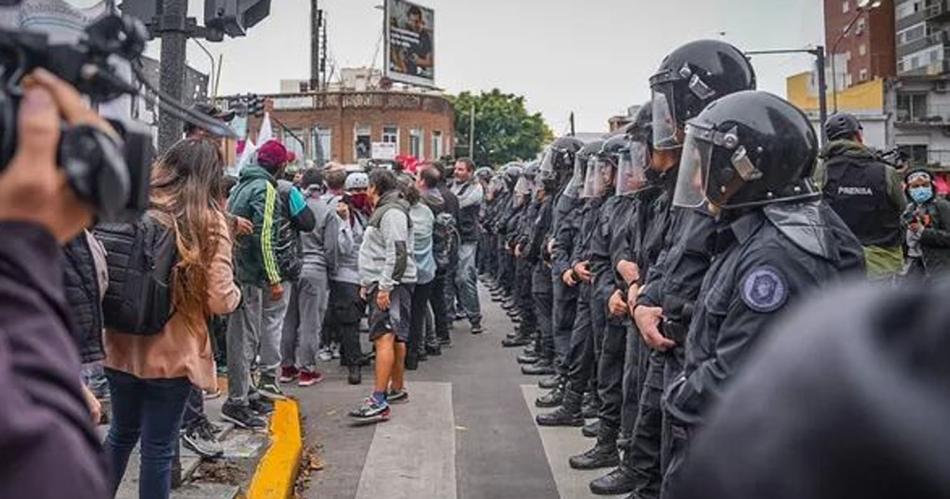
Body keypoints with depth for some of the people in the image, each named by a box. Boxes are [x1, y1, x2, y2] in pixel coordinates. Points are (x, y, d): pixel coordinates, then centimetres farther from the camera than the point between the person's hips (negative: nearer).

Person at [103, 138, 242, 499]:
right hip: (172, 351, -4)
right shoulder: (209, 221, -13)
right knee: (158, 447, 10)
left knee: (121, 432, 24)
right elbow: (221, 301, -17)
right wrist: (235, 292, 3)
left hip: (122, 345, 4)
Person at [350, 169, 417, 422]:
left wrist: (384, 287, -23)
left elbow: (397, 254, -21)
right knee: (396, 338, 16)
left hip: (391, 285, -11)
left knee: (384, 338, -16)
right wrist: (367, 283, 25)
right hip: (382, 284, 11)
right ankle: (397, 389, 26)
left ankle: (379, 402, -20)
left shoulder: (392, 212, -12)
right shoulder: (383, 211, 22)